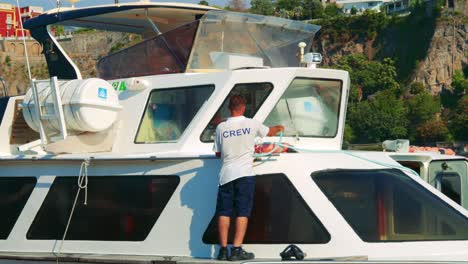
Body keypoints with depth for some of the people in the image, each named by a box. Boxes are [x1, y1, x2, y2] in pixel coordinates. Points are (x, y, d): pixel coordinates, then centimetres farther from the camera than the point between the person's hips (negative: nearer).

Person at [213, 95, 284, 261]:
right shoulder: (252, 124, -1)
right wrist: (280, 128, 41)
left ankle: (223, 250, 5)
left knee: (224, 213, 6)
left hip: (226, 174, 2)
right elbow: (270, 132, 19)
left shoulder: (221, 127, 2)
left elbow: (218, 153, 11)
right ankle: (237, 250, -5)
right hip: (244, 173, -2)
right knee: (242, 213, 0)